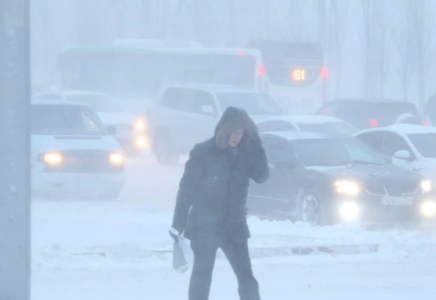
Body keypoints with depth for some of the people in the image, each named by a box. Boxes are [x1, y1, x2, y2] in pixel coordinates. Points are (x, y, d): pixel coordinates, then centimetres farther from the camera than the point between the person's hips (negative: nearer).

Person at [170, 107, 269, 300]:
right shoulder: (203, 153, -11)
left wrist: (254, 146, -16)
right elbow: (186, 190, -9)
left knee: (246, 277, 3)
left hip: (234, 227, 4)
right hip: (204, 227, -4)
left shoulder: (243, 153, 2)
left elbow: (262, 176, -7)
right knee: (201, 276, 5)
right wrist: (178, 225, -9)